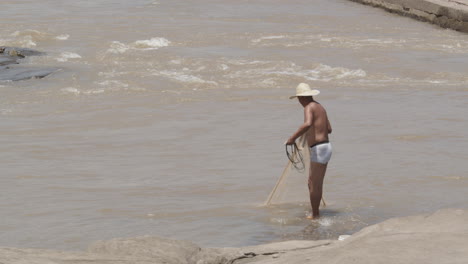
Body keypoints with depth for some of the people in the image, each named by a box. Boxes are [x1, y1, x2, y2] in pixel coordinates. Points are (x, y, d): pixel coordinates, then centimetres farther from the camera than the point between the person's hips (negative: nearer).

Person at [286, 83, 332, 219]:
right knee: (313, 184, 15)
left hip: (318, 149, -9)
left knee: (315, 185, -3)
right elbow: (329, 129, 24)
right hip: (325, 147, 9)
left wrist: (293, 137, -28)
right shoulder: (320, 107, 17)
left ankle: (315, 215, 1)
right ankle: (315, 213, 20)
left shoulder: (309, 107, -12)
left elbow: (307, 124, -33)